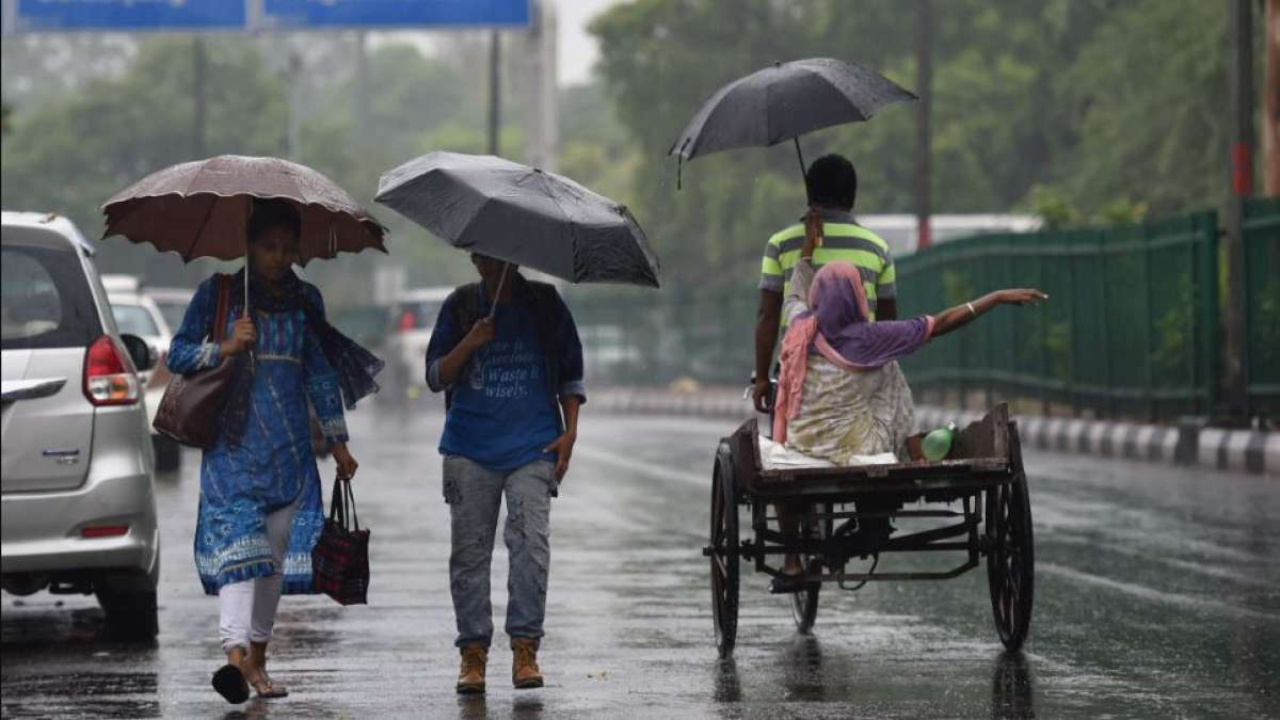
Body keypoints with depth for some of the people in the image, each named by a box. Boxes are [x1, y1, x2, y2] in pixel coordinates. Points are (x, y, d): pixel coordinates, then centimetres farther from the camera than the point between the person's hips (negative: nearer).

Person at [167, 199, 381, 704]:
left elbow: (320, 372, 17)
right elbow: (177, 355, 3)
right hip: (234, 441, -4)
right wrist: (224, 348, -15)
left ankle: (257, 658, 13)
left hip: (289, 447, 4)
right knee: (238, 541, -19)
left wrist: (337, 439, 13)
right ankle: (235, 653, -31)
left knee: (276, 552, 5)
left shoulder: (305, 300, 13)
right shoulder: (218, 292, 3)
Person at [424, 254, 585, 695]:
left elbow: (570, 374, 13)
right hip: (470, 448, 1)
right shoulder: (460, 307, 8)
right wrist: (469, 344, -13)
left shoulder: (544, 304, 7)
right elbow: (436, 377, 4)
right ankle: (473, 651, 6)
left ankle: (525, 646, -12)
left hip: (533, 447, -1)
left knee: (531, 542, -14)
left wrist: (569, 431, 1)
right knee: (469, 550, 0)